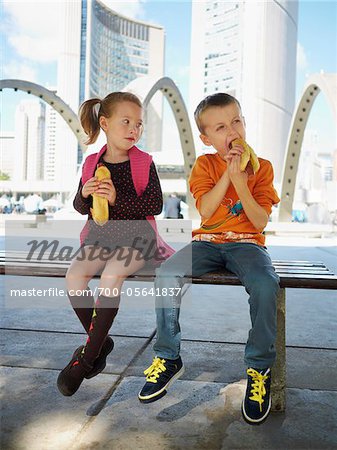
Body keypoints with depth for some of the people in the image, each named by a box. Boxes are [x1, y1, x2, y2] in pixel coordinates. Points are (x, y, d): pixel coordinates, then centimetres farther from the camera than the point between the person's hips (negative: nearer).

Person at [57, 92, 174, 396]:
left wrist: (117, 198, -22)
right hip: (100, 236, 5)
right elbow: (80, 207, 12)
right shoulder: (92, 163, 7)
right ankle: (101, 342, 2)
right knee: (74, 275, -18)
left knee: (111, 275, -30)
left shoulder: (144, 162, -3)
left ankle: (87, 355, -15)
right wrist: (85, 195, -12)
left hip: (136, 237, -4)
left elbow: (155, 204, -11)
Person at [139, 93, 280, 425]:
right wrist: (227, 172, -14)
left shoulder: (261, 167, 3)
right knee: (165, 274, -23)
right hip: (207, 242, 2)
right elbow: (205, 211, -9)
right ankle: (169, 358, -6)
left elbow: (260, 222, -7)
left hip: (246, 243, -1)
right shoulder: (205, 164, 6)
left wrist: (240, 182, -18)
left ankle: (259, 368, -11)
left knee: (266, 284, -32)